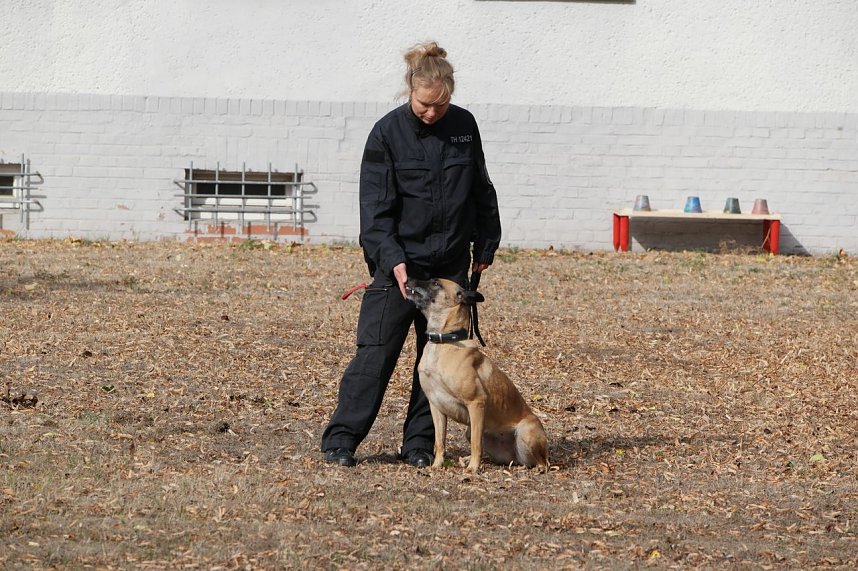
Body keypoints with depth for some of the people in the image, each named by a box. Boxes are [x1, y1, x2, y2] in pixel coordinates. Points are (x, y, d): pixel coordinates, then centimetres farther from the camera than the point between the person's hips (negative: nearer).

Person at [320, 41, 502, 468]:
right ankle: (340, 439, -1)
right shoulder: (388, 132, -8)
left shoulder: (463, 126, 3)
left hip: (451, 264, 4)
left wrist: (485, 245, 17)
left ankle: (419, 444, 13)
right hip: (399, 261, -4)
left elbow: (481, 190, 16)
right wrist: (393, 261, -21)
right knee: (376, 350, -6)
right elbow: (376, 206, -11)